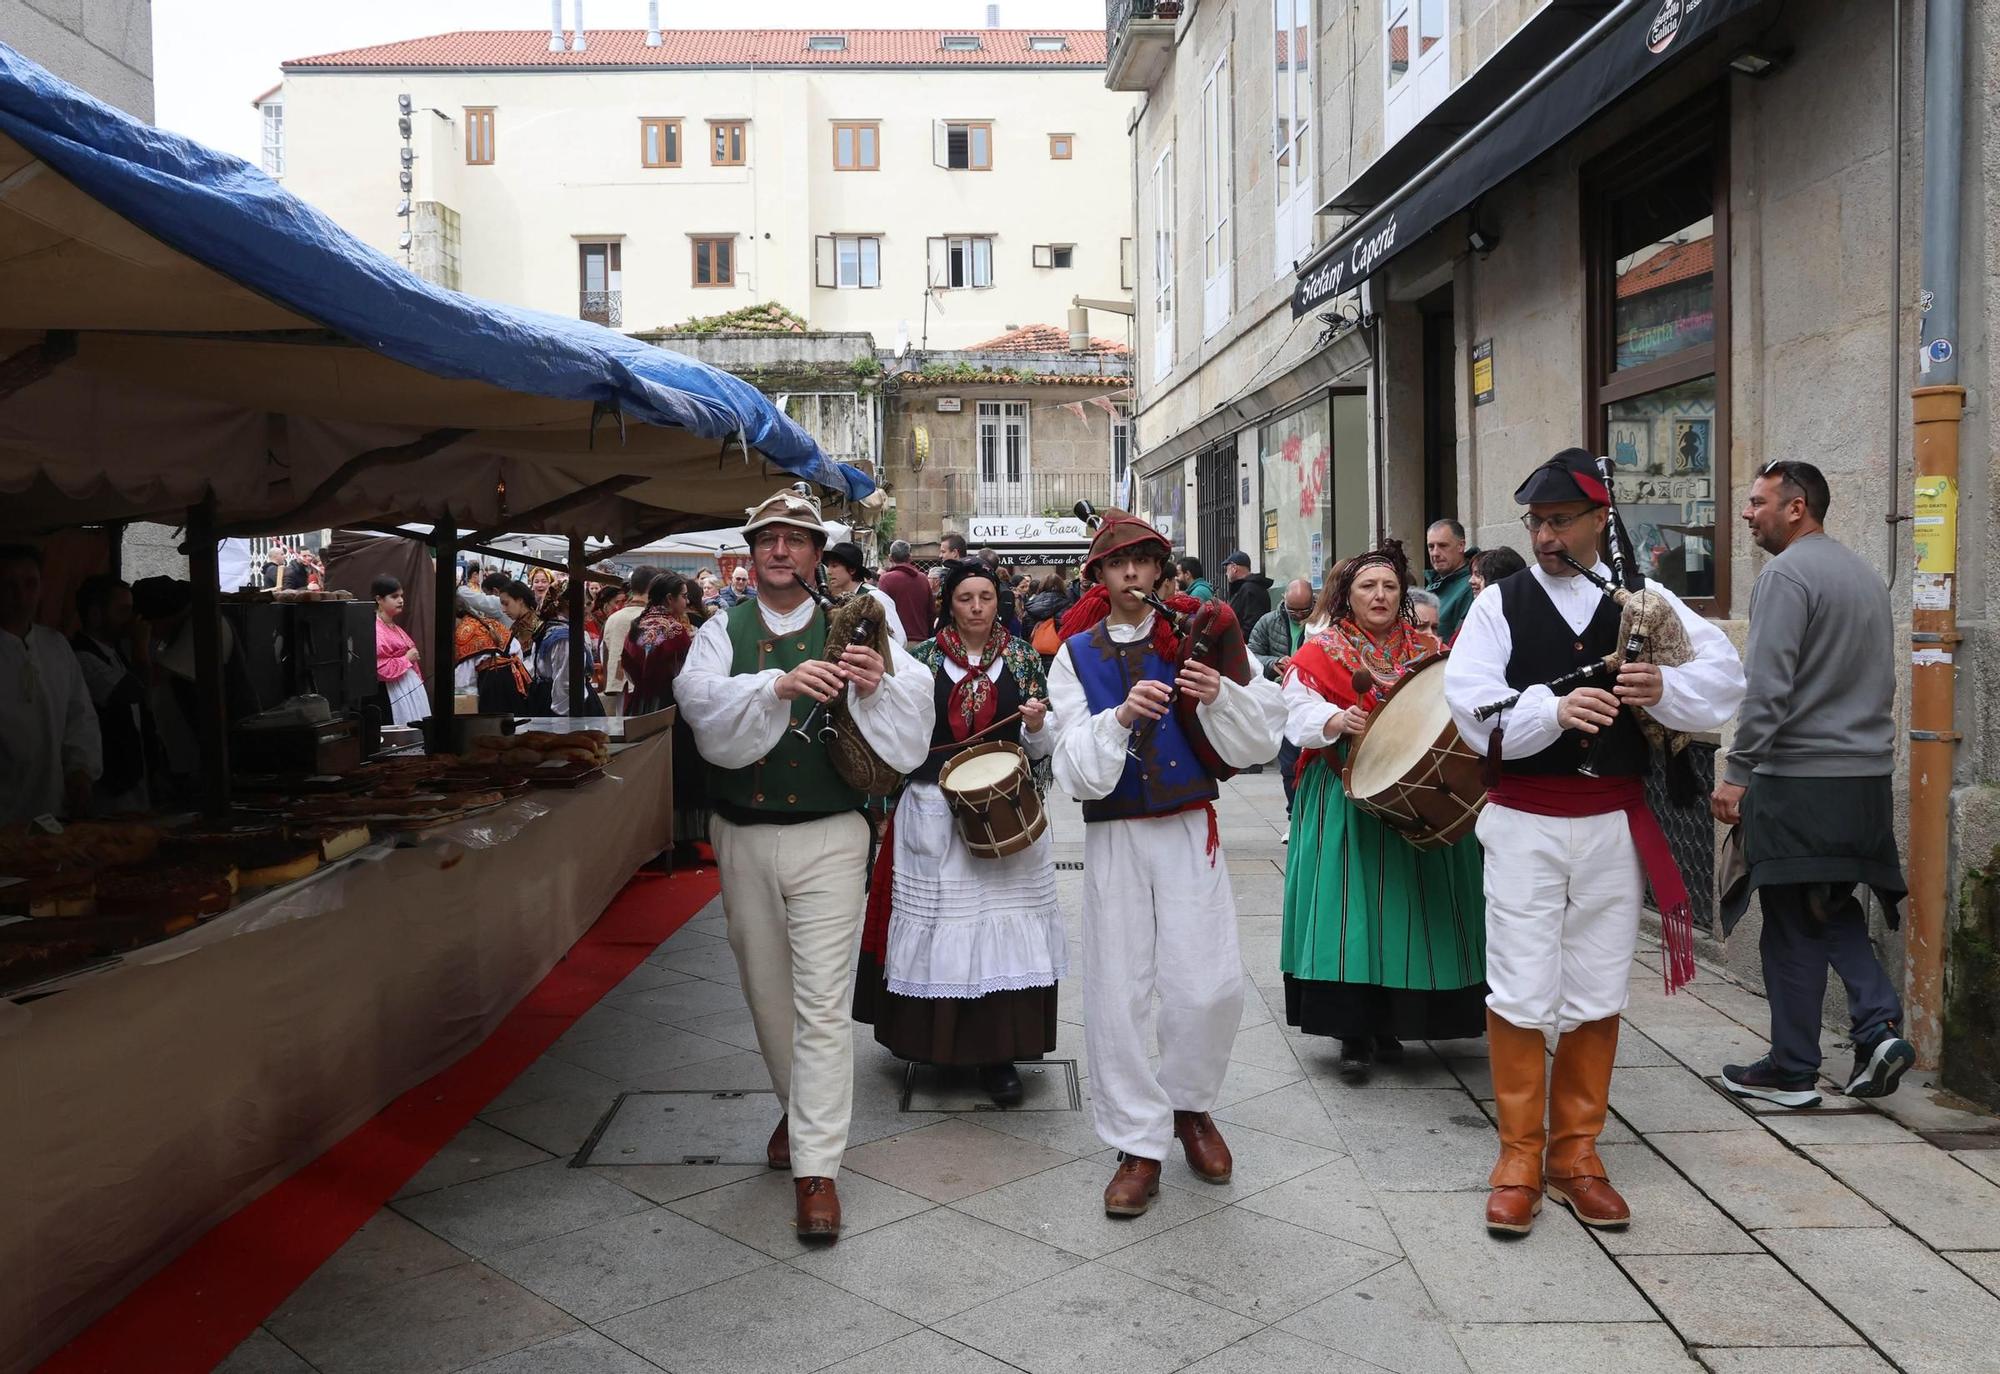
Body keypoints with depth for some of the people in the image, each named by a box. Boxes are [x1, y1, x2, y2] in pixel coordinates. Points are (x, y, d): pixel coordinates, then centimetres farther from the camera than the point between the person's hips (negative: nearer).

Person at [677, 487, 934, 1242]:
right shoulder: (724, 630, 4)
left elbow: (914, 696, -12)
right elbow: (700, 697, -16)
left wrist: (880, 682, -34)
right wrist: (777, 685, -33)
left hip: (828, 838, -3)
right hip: (743, 838, 3)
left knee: (821, 1001, -6)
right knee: (766, 989, 17)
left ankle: (816, 1167, 1)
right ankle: (797, 1106, 41)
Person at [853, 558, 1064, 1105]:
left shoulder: (1022, 658, 6)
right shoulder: (923, 657, 4)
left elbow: (1041, 745, 8)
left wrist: (1037, 726, -14)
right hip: (934, 810, 0)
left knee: (1003, 921, -1)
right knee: (938, 924, 5)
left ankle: (998, 1052, 6)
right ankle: (933, 1038, 22)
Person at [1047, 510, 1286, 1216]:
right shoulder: (1076, 654, 2)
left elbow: (1261, 737, -4)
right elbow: (1077, 770, -8)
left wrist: (1221, 696, -22)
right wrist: (1121, 716, -25)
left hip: (1189, 831, 0)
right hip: (1115, 837, 0)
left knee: (1210, 986, -5)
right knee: (1118, 993, 2)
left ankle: (1190, 1104, 25)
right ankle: (1140, 1145, 18)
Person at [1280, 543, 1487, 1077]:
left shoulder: (1427, 647, 13)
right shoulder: (1322, 651, 2)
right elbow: (1300, 709, -8)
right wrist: (1336, 721, -27)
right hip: (1348, 797, -3)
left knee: (1409, 903, 4)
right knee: (1350, 902, -7)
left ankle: (1389, 1024, 20)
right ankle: (1354, 1033, 2)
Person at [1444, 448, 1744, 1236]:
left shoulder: (1644, 600, 5)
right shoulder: (1500, 603, -1)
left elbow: (1724, 676, -1)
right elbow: (1470, 701, -12)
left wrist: (1665, 687, -21)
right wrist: (1553, 709, -28)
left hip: (1614, 822, 2)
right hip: (1524, 822, -2)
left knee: (1598, 995, 11)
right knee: (1520, 992, 1)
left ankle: (1575, 1154, 26)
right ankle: (1519, 1157, 17)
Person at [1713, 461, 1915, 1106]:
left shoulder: (1786, 575, -12)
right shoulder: (1865, 574, 16)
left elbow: (1767, 687, -20)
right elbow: (1880, 681, 21)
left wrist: (1737, 773, -17)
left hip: (1800, 780, -8)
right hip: (1868, 776, 8)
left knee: (1792, 928, 1)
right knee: (1833, 911, 19)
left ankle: (1792, 1071, 10)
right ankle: (1879, 1025, 5)